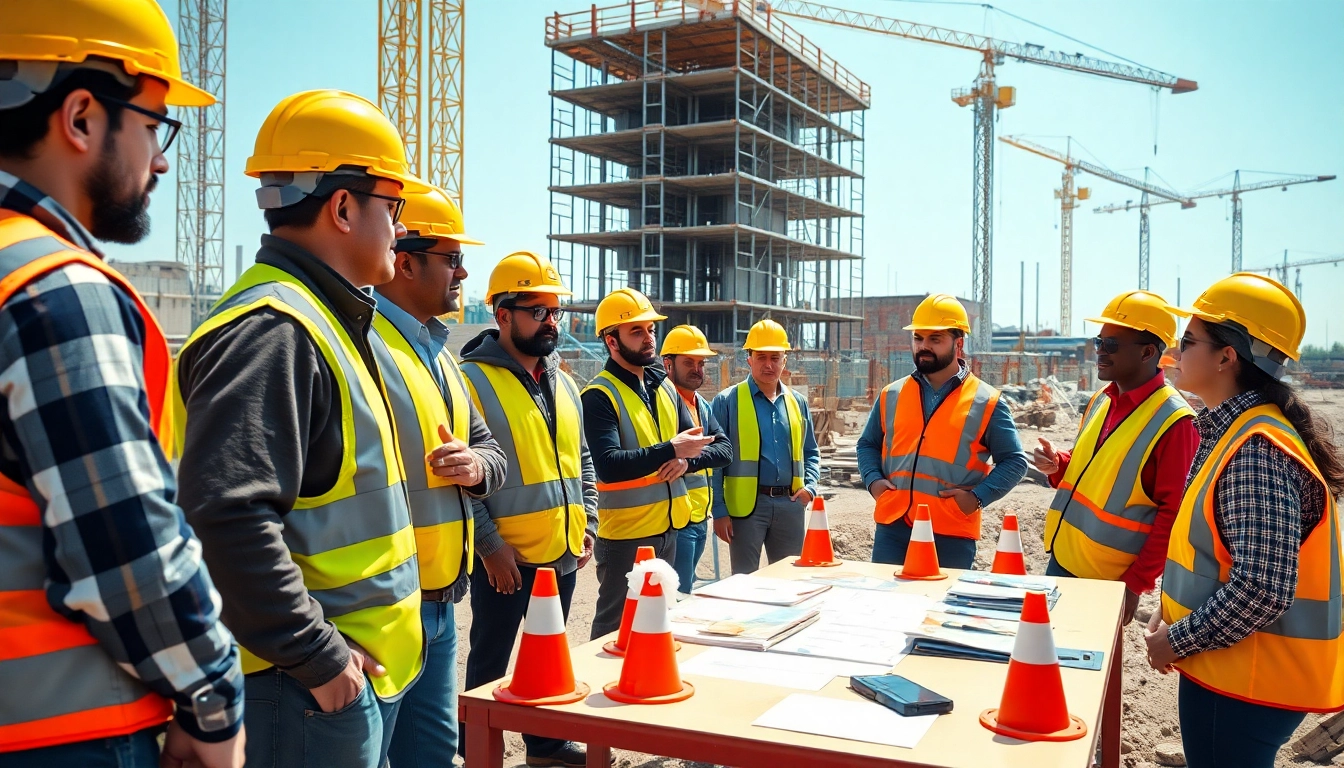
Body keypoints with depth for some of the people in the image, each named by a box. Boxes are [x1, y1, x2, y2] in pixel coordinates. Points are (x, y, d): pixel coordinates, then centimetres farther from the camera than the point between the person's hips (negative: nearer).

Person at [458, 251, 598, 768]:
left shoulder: (563, 383, 11)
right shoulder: (471, 379, -12)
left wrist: (587, 522, 9)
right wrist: (489, 543, -17)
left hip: (562, 553, 7)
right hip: (506, 556, -7)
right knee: (490, 665, 7)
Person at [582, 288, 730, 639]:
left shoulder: (665, 387, 9)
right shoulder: (599, 395, -13)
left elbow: (719, 449, 8)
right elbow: (609, 466, -25)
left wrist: (686, 461, -13)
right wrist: (671, 449, -24)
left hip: (668, 529, 7)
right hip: (624, 535, -7)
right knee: (615, 632, 3)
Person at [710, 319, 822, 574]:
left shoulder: (798, 402, 12)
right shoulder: (727, 401, -2)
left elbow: (810, 453, 19)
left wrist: (810, 485, -1)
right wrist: (719, 510, -9)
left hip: (790, 505, 4)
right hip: (746, 504, -4)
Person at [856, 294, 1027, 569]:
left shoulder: (986, 402, 0)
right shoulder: (891, 395, 10)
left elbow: (1014, 461, 2)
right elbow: (867, 444, 20)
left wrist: (978, 496, -11)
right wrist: (873, 479, 1)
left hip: (952, 534, -3)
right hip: (892, 527, 3)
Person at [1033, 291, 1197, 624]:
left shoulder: (1174, 421, -16)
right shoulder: (1100, 401, 7)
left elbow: (1174, 513, -16)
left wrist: (1136, 583, -17)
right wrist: (1056, 466, -2)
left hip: (1108, 579, -7)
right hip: (1062, 559, 7)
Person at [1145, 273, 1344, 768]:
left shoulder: (1257, 452, -24)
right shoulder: (1228, 431, 7)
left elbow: (1262, 590, -29)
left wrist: (1177, 642, -17)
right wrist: (1170, 615, 7)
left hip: (1244, 683, -9)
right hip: (1226, 669, 9)